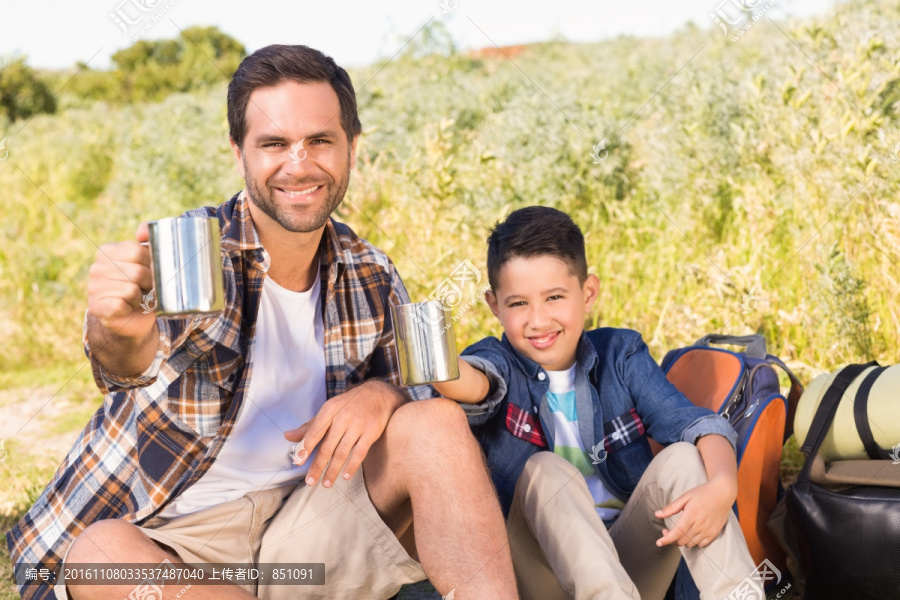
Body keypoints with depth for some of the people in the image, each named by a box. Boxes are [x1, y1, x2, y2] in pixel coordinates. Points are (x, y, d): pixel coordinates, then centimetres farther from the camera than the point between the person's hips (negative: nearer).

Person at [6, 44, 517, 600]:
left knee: (439, 422, -18)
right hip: (173, 541, -3)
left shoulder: (371, 277, 3)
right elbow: (136, 360, -32)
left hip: (303, 526, 3)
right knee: (101, 553, -37)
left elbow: (424, 383, 9)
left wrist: (381, 394, -16)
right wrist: (120, 335, -58)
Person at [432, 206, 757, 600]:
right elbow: (475, 383, -29)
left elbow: (696, 424, -11)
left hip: (633, 561, 2)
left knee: (682, 459, -19)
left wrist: (722, 487, -35)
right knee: (546, 470, -26)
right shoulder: (503, 363, -2)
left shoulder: (620, 354, 3)